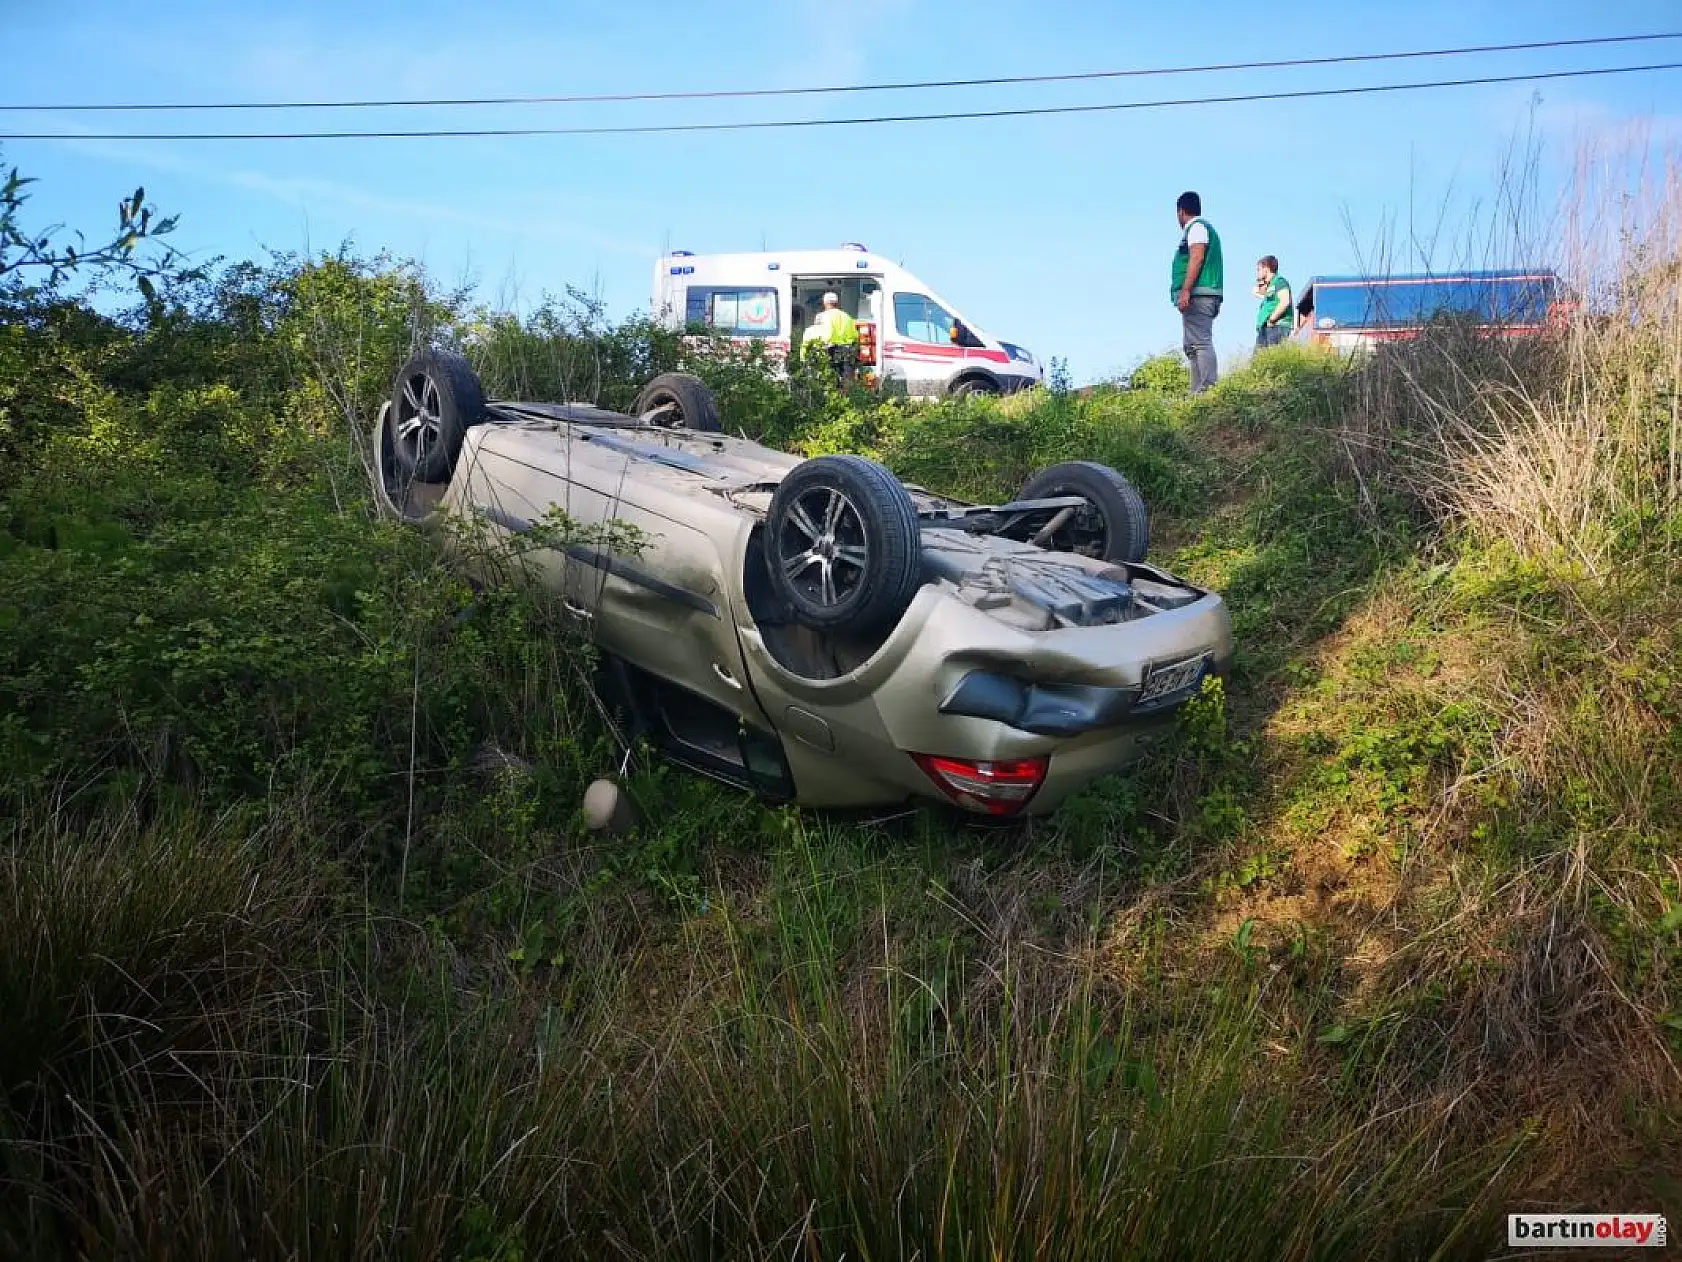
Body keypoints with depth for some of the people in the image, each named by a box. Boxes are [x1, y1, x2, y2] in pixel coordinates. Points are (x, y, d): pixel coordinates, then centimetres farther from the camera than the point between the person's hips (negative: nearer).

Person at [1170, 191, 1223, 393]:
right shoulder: (1205, 227, 29)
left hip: (1197, 294, -11)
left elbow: (1197, 257, -16)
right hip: (1200, 296, 11)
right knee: (1193, 346, 9)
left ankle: (1208, 390, -27)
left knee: (1200, 343, -18)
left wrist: (1185, 291, -23)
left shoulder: (1196, 226, -2)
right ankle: (1198, 393, 6)